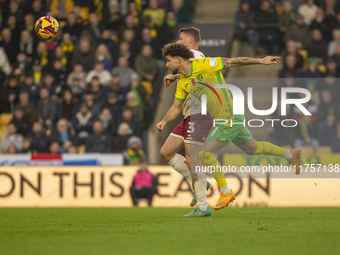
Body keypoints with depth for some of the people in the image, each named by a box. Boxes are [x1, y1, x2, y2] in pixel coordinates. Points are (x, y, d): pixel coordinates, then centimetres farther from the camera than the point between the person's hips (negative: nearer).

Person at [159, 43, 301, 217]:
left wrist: (261, 61, -9)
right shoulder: (183, 83, 7)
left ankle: (226, 191, -1)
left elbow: (232, 62, -11)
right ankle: (291, 155, 45)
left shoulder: (203, 65, -17)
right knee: (252, 148, 26)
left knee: (204, 153, -13)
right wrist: (164, 121, -4)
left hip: (230, 117, -9)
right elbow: (176, 107, 15)